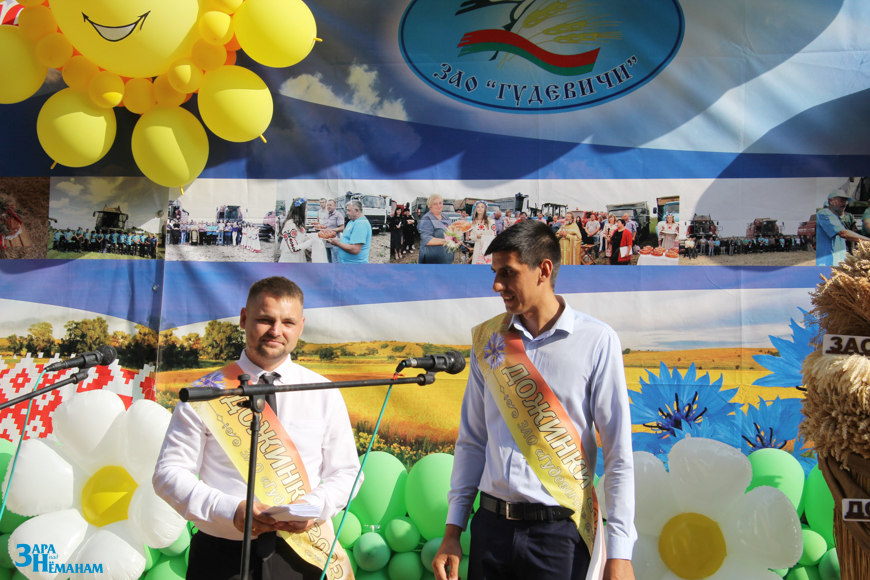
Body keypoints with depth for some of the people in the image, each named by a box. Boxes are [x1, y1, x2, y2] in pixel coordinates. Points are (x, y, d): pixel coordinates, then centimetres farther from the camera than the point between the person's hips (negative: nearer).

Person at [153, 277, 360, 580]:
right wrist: (230, 510, -18)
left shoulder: (324, 395, 3)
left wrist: (314, 506, -14)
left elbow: (345, 473, 6)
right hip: (221, 555, -1)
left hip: (301, 554, 2)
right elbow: (168, 473, -4)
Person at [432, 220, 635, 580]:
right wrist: (453, 530, 7)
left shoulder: (596, 341, -8)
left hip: (559, 528, -3)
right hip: (491, 523, 3)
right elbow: (471, 441, 9)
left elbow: (619, 455, -7)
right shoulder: (486, 339, 4)